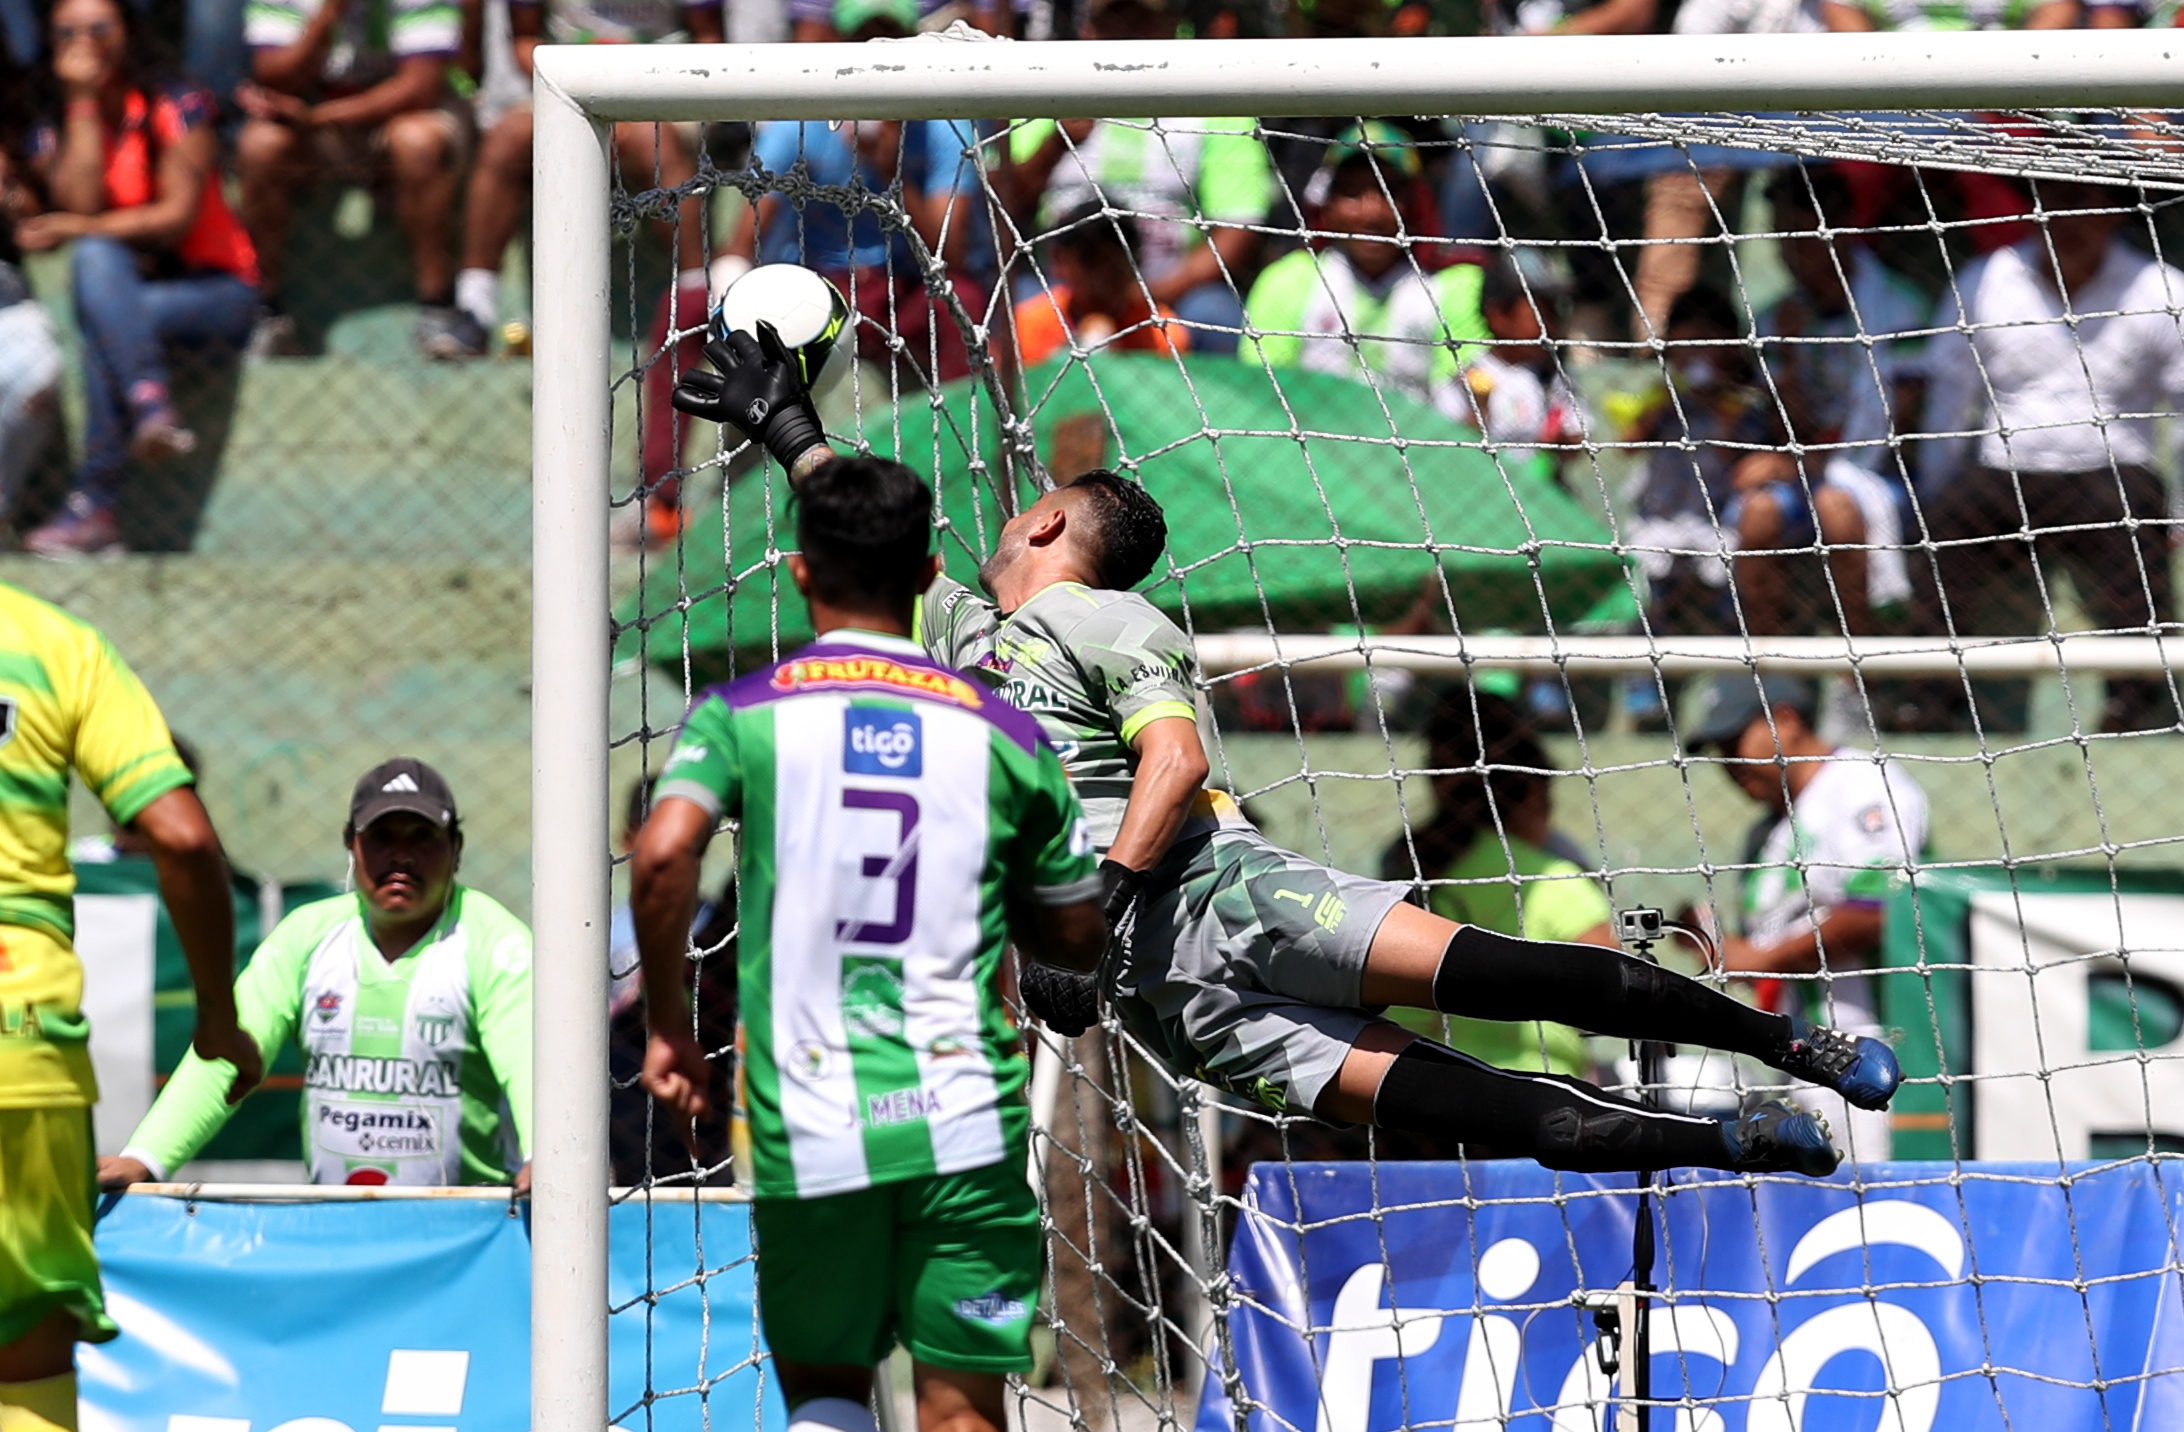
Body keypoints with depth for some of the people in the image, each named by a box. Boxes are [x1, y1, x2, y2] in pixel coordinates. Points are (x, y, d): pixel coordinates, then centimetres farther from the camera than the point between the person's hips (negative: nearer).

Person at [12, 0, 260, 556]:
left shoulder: (178, 109, -3)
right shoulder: (53, 132, 7)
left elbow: (178, 217, -13)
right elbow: (83, 203, -11)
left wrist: (75, 229, -16)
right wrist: (83, 103, -9)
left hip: (215, 294, -3)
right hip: (125, 295, 4)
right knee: (96, 257, -30)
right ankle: (151, 403, -49)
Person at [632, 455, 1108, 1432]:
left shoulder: (740, 713, 2)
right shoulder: (1000, 730, 6)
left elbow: (663, 855, -16)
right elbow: (1077, 937, 12)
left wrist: (668, 1024, -2)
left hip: (807, 1124, 0)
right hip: (964, 1118, 0)